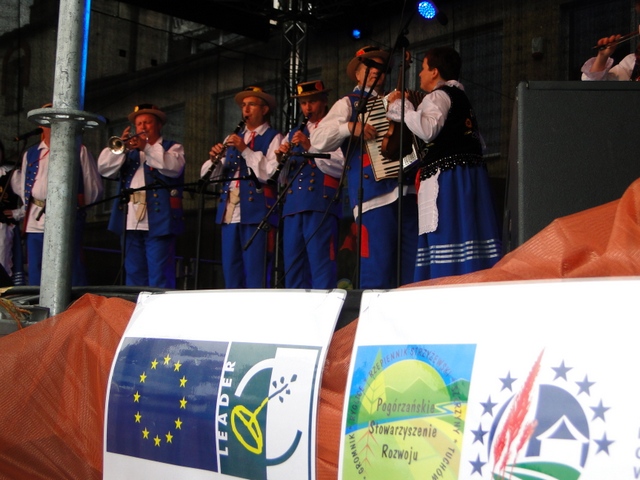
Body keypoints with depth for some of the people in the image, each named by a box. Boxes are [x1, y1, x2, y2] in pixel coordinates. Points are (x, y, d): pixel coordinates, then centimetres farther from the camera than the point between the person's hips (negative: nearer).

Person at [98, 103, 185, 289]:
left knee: (159, 279, -9)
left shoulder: (173, 148, 12)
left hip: (158, 222, -5)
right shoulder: (129, 151, 23)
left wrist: (146, 148, -16)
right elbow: (105, 169, 9)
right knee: (133, 276, 6)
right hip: (130, 223, 5)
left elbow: (173, 167, -10)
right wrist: (121, 147, -5)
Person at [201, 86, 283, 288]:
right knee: (230, 269, 7)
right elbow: (208, 175, 15)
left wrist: (245, 150, -16)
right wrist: (215, 159, -5)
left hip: (256, 211, -6)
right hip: (229, 211, 6)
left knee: (255, 271, -7)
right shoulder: (233, 138, 21)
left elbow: (270, 173, -12)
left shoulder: (274, 138, 4)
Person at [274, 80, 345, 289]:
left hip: (321, 206, -6)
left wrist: (310, 147, -15)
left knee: (320, 264, -10)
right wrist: (281, 159, 0)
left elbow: (339, 168, -9)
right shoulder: (293, 135, 24)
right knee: (293, 267, 4)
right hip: (293, 206, 6)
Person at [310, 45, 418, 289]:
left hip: (407, 192, 5)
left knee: (410, 271, 2)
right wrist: (351, 127, -20)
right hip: (375, 194, -5)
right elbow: (318, 140, -5)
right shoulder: (349, 104, 10)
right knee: (377, 269, -11)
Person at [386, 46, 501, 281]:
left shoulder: (438, 96, -3)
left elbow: (428, 130, -21)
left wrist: (401, 106, -10)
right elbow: (478, 141, 25)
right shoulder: (461, 97, 24)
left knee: (447, 234, -11)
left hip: (447, 174, -9)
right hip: (472, 171, 9)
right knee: (468, 234, 5)